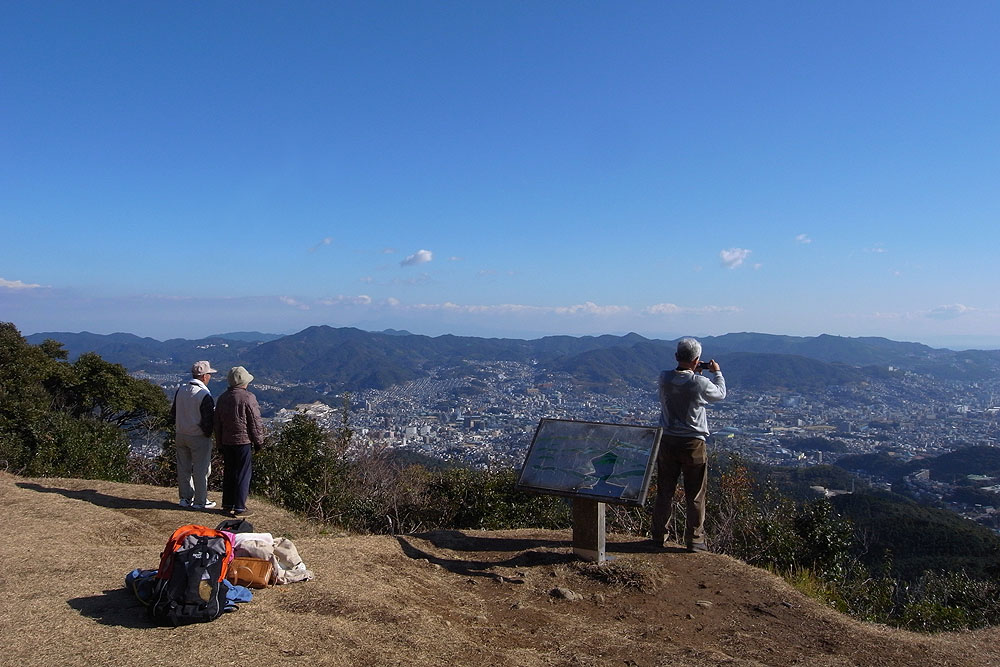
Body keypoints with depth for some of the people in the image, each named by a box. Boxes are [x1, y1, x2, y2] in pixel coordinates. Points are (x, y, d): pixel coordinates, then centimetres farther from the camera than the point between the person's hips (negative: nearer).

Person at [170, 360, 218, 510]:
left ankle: (185, 498, 25)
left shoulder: (180, 390, 2)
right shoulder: (204, 395, -20)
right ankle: (200, 501, 11)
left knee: (183, 468, 15)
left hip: (181, 435, 7)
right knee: (201, 470, 4)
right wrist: (208, 434, -1)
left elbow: (173, 413, 11)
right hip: (199, 438, -7)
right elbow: (208, 420, -18)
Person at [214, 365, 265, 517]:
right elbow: (255, 423, -12)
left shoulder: (222, 398, 8)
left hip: (226, 442, 7)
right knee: (243, 475, 0)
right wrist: (259, 442, -1)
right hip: (243, 442, -7)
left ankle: (227, 504, 24)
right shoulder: (248, 398, -14)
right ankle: (239, 508, 2)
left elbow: (217, 423, 14)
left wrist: (220, 444, 21)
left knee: (228, 472, 16)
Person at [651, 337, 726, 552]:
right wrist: (717, 372, 21)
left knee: (664, 492, 15)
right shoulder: (700, 383, -17)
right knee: (695, 496, 9)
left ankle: (658, 536, 24)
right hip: (693, 444, -3)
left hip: (667, 443, 4)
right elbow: (720, 393, 6)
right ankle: (694, 540, 15)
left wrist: (694, 372, 20)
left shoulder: (664, 378, -7)